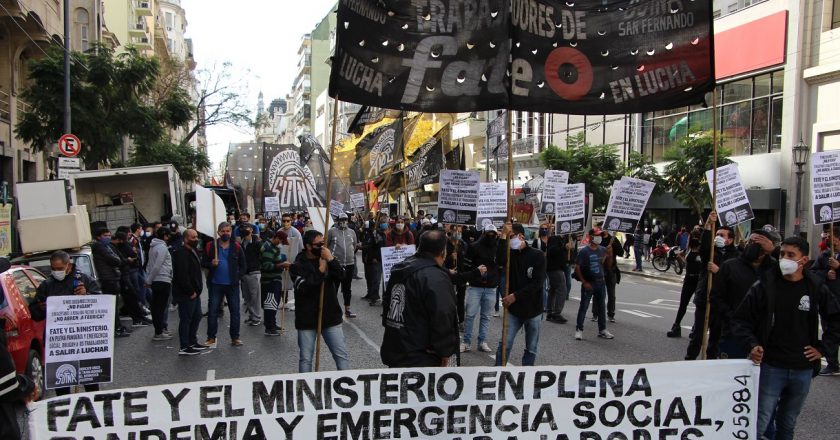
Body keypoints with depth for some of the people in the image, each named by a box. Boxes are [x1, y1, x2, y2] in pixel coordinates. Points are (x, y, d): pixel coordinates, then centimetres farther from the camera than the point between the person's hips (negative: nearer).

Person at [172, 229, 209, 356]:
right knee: (186, 319, -4)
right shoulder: (181, 253, -18)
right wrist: (190, 291, -20)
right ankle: (184, 348, 3)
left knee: (197, 316, 17)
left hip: (194, 292, 10)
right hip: (186, 294, -10)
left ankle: (192, 342, 29)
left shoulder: (193, 251, 15)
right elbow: (182, 275, -25)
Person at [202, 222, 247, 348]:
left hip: (232, 284, 1)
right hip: (215, 284, 0)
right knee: (212, 311, 5)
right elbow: (203, 262, 4)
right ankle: (211, 337, 17)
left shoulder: (236, 247, 0)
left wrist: (237, 276, -6)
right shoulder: (210, 246, -1)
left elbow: (243, 265, 6)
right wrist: (211, 264, -16)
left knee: (235, 311, 6)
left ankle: (235, 337, 16)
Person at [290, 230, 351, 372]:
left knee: (342, 355, 4)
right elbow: (304, 287, -21)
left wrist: (331, 259, -21)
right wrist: (320, 271, -17)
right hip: (307, 318, -3)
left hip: (330, 315, 3)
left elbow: (341, 275, -9)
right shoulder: (299, 265, -6)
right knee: (305, 358, 8)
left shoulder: (326, 259, 7)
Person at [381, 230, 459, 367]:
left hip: (392, 351, 8)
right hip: (421, 360, -8)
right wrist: (446, 351, -11)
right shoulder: (436, 278, -19)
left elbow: (386, 306, 19)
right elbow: (443, 320, -25)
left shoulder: (401, 270, 10)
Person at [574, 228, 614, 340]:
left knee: (602, 307, 12)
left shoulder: (603, 250, 5)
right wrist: (584, 282, -14)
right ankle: (579, 329, 8)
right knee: (584, 306, 0)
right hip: (588, 284, -5)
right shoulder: (584, 251, -10)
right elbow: (577, 268, -11)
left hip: (601, 282, 5)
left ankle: (602, 330, 24)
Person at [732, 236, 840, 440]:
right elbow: (741, 319, -3)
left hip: (803, 370, 3)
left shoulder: (817, 288, 0)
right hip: (770, 367, -3)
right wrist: (751, 345, -15)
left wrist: (822, 347, 6)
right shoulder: (765, 285, -6)